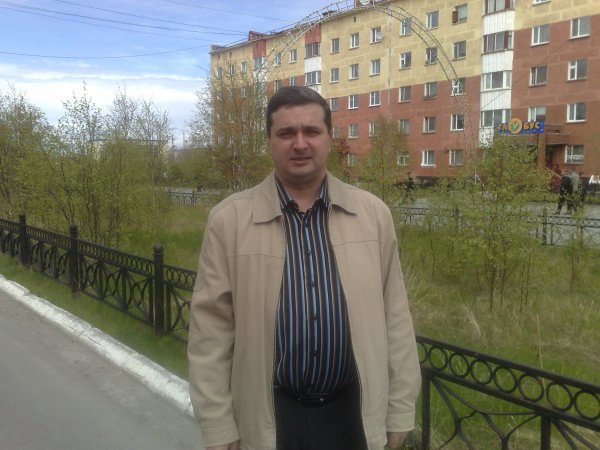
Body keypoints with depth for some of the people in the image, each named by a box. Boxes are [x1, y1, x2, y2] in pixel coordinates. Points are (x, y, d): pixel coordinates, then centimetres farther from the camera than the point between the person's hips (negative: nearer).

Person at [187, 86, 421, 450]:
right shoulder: (228, 221, -9)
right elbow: (211, 332, -6)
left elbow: (395, 320, 0)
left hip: (354, 411, 2)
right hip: (268, 417, -1)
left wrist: (400, 412, 3)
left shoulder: (374, 214, -3)